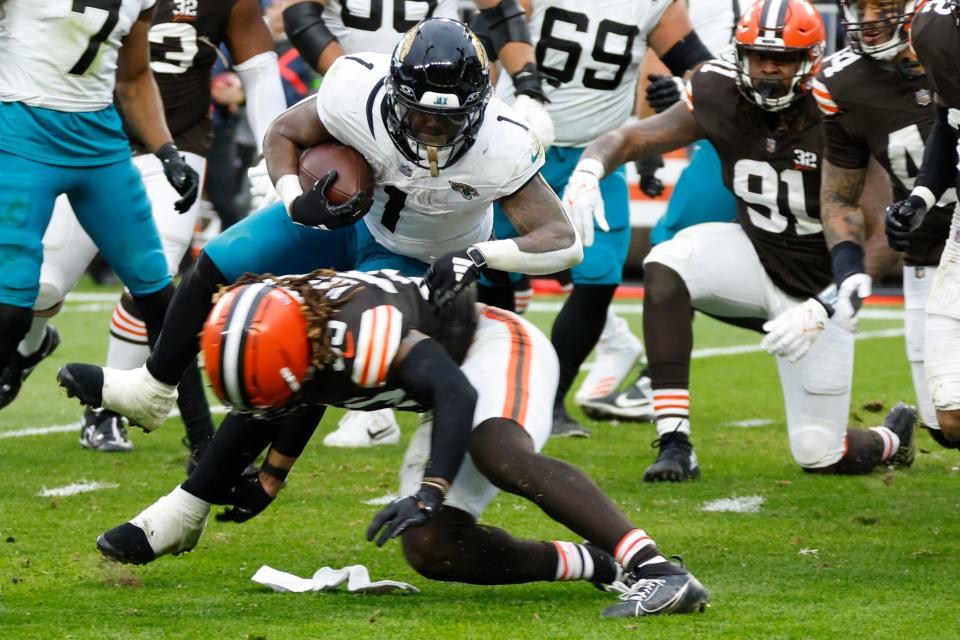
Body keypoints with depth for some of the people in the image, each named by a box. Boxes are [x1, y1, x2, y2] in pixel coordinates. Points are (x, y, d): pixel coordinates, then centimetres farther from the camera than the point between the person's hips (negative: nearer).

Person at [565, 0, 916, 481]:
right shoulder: (721, 98, -13)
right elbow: (627, 140, -10)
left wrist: (821, 312, -39)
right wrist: (587, 174, -34)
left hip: (818, 285, -3)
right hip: (755, 258, 3)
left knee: (819, 456, -2)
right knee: (666, 265, -31)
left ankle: (892, 439, 38)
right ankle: (675, 444, -28)